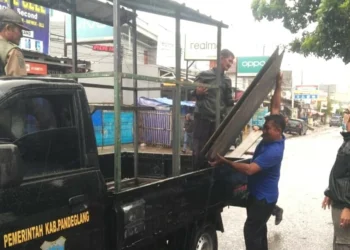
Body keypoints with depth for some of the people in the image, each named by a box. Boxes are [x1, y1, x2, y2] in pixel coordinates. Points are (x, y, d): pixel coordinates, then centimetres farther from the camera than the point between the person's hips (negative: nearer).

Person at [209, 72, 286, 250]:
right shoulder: (271, 138, -3)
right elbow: (275, 108, 4)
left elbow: (249, 169, -35)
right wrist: (278, 86, 1)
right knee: (258, 229, 21)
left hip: (264, 197, -10)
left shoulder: (273, 151, -30)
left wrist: (225, 161, -31)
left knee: (251, 231, -5)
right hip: (259, 193, 10)